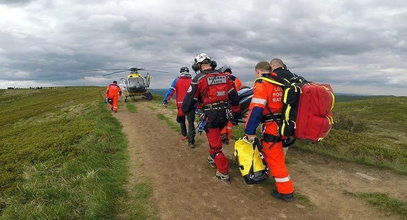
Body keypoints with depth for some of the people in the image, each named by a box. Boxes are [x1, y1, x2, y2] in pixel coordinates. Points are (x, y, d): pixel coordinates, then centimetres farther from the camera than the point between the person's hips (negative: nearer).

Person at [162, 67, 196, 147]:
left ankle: (184, 135, 33)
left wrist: (165, 101, -6)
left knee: (181, 120, 25)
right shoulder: (192, 81, 4)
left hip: (181, 104, 1)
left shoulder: (177, 80, 3)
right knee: (191, 122, -2)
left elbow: (171, 91, -6)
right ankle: (191, 142, -8)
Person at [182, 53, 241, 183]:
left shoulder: (198, 79, -8)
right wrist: (236, 112, 21)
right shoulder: (224, 76, 6)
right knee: (215, 136, 30)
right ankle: (212, 159, 44)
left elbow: (190, 99, -7)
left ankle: (224, 173, 8)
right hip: (224, 115, 6)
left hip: (211, 115, -6)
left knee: (215, 145, 4)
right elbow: (234, 96, 10)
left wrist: (185, 110, 12)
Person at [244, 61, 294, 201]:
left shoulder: (261, 83, -12)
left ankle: (286, 191, 10)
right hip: (284, 125, 8)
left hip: (272, 127, -8)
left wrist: (250, 131, -17)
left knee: (275, 159, 2)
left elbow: (256, 109, -21)